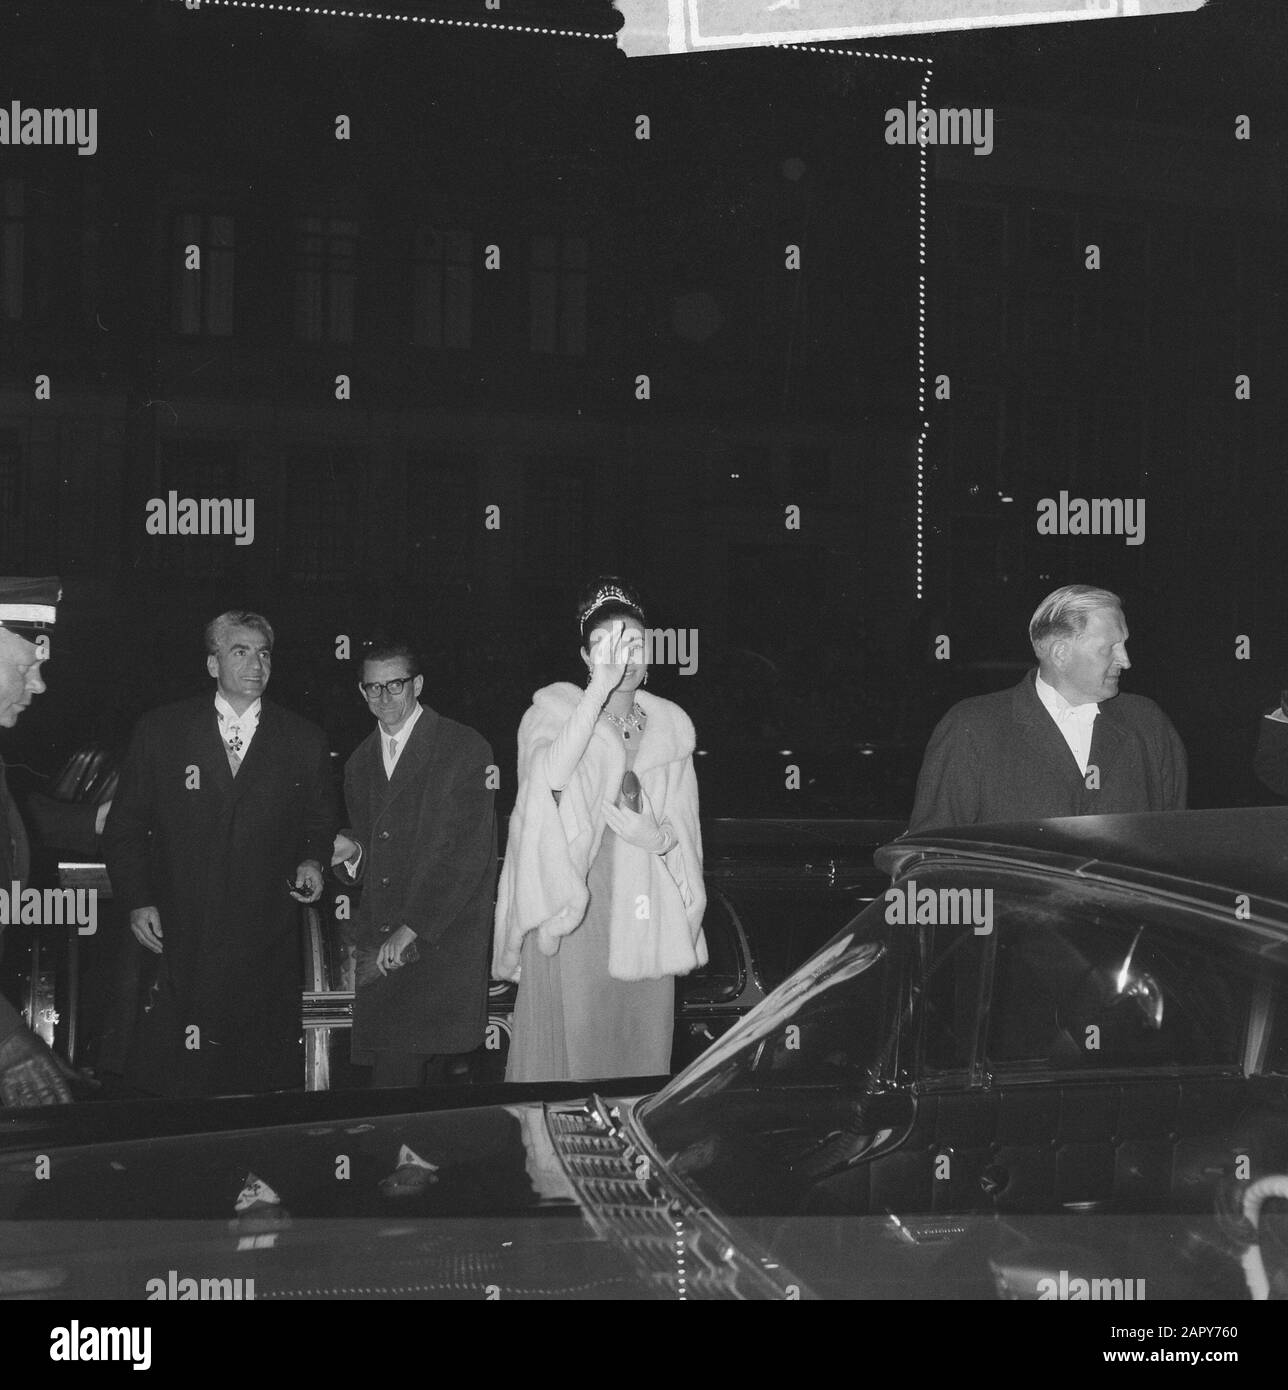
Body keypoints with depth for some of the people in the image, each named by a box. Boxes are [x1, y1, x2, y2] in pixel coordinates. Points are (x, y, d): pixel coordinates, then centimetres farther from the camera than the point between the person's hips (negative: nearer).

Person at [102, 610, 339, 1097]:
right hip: (177, 942, -1)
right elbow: (125, 828, 8)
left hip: (266, 946, 1)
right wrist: (137, 901, 0)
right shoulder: (160, 732, 5)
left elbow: (323, 824, 18)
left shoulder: (304, 741, 7)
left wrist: (312, 862, -3)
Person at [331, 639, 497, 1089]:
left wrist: (412, 928, -14)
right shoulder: (361, 761, 19)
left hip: (442, 942, -6)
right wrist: (352, 853, 0)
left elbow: (468, 853, -9)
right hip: (378, 944, 6)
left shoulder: (465, 749, -2)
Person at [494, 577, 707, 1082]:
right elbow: (550, 774, -24)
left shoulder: (669, 728, 12)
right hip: (570, 906, -4)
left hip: (644, 912, 4)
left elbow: (685, 828, 19)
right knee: (569, 1044, -5)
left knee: (640, 1049, 5)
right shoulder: (555, 710, -1)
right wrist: (601, 686, -29)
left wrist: (661, 837, -2)